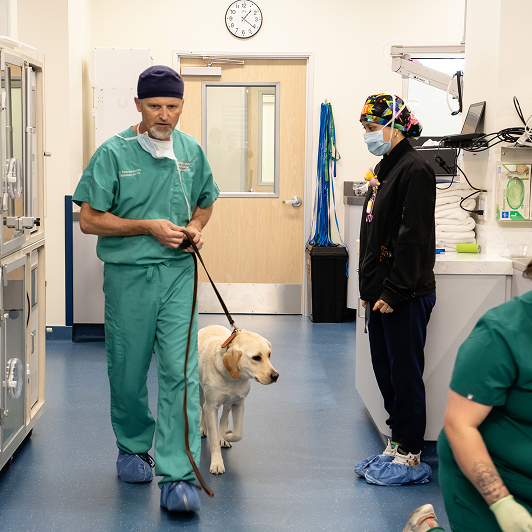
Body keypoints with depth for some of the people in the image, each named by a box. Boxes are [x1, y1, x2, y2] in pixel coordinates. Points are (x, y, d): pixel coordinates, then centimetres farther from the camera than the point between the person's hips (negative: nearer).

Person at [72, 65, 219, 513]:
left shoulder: (192, 152, 7)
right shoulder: (114, 153, -5)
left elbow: (206, 201, 24)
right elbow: (89, 219, -7)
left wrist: (197, 227, 1)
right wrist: (149, 227, -14)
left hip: (178, 274, 2)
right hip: (128, 275, -1)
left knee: (181, 371, -8)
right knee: (128, 371, 10)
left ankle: (178, 477, -7)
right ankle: (133, 448, 37)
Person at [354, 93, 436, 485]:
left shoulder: (415, 169, -14)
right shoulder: (384, 169, 15)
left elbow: (413, 237, -19)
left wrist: (393, 292, -20)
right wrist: (368, 289, 16)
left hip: (405, 296, -9)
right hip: (382, 292, 9)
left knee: (405, 375, -1)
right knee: (385, 371, 14)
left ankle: (410, 457, 10)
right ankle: (397, 445, 26)